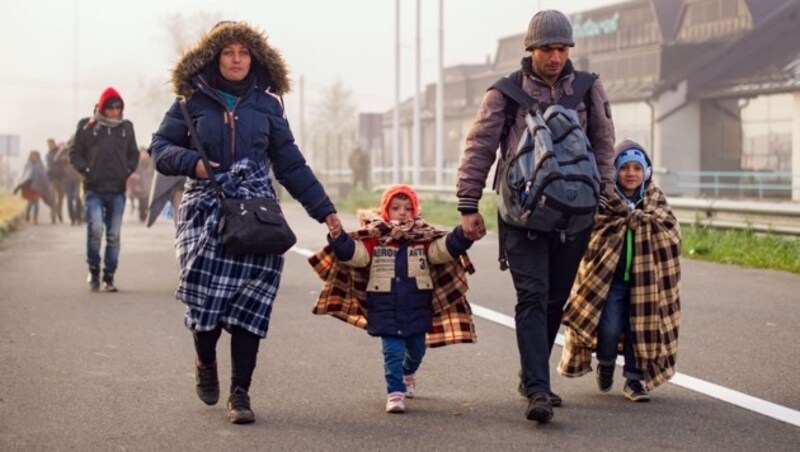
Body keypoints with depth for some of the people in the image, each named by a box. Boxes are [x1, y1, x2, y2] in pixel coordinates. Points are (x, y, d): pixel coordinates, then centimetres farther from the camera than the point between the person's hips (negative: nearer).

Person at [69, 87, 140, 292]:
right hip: (94, 190, -3)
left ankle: (109, 277, 13)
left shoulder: (126, 127, 8)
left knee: (114, 235, 3)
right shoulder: (87, 126, 0)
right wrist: (85, 170, -9)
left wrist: (128, 170, 2)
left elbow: (133, 154, 18)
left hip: (117, 191, 3)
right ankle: (93, 269, 4)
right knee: (96, 229, -17)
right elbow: (75, 153, 5)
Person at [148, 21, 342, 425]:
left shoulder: (266, 105, 12)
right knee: (204, 296, -11)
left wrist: (323, 209, 9)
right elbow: (160, 148, 8)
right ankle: (206, 363, 21)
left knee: (250, 303, -7)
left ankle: (240, 393, 2)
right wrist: (193, 163, -12)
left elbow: (291, 165, 13)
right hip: (205, 210, -1)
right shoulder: (193, 103, 7)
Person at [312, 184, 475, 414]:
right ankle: (395, 392, 2)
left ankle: (408, 374, 49)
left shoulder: (424, 239, 2)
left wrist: (464, 234, -22)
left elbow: (446, 248, -6)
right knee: (393, 352, -5)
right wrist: (338, 238, -27)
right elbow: (352, 253, -10)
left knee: (416, 350, 19)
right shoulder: (375, 239, -3)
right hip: (386, 309, -3)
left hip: (417, 309, 3)